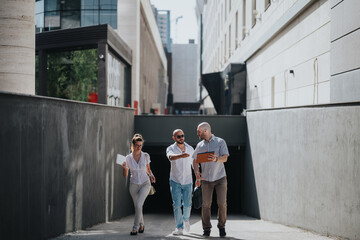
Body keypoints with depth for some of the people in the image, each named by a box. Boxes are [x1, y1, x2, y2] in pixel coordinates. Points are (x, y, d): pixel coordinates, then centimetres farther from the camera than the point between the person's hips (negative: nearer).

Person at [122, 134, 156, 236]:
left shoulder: (145, 156, -3)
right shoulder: (128, 158, -4)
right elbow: (125, 175, 0)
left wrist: (151, 175, -6)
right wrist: (124, 168, -19)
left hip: (145, 184, -2)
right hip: (134, 185, 2)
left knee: (138, 204, -20)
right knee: (137, 206, 10)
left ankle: (135, 227, -12)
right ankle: (141, 225, 36)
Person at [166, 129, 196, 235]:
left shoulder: (190, 149, 4)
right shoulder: (170, 149, -6)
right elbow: (171, 157, -31)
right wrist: (181, 156, -51)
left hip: (187, 181, 2)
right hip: (175, 181, -2)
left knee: (187, 204, 3)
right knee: (176, 205, -5)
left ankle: (186, 219, 33)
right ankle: (179, 227, 2)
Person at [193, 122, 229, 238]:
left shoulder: (220, 142, 1)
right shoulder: (200, 145, 13)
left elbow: (225, 158, -10)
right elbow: (195, 161, 16)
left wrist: (216, 159, -32)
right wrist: (197, 173, -3)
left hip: (220, 177, -2)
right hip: (206, 179, 2)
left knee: (222, 203, -6)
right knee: (206, 204, -2)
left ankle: (221, 226, 11)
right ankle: (206, 229, 8)